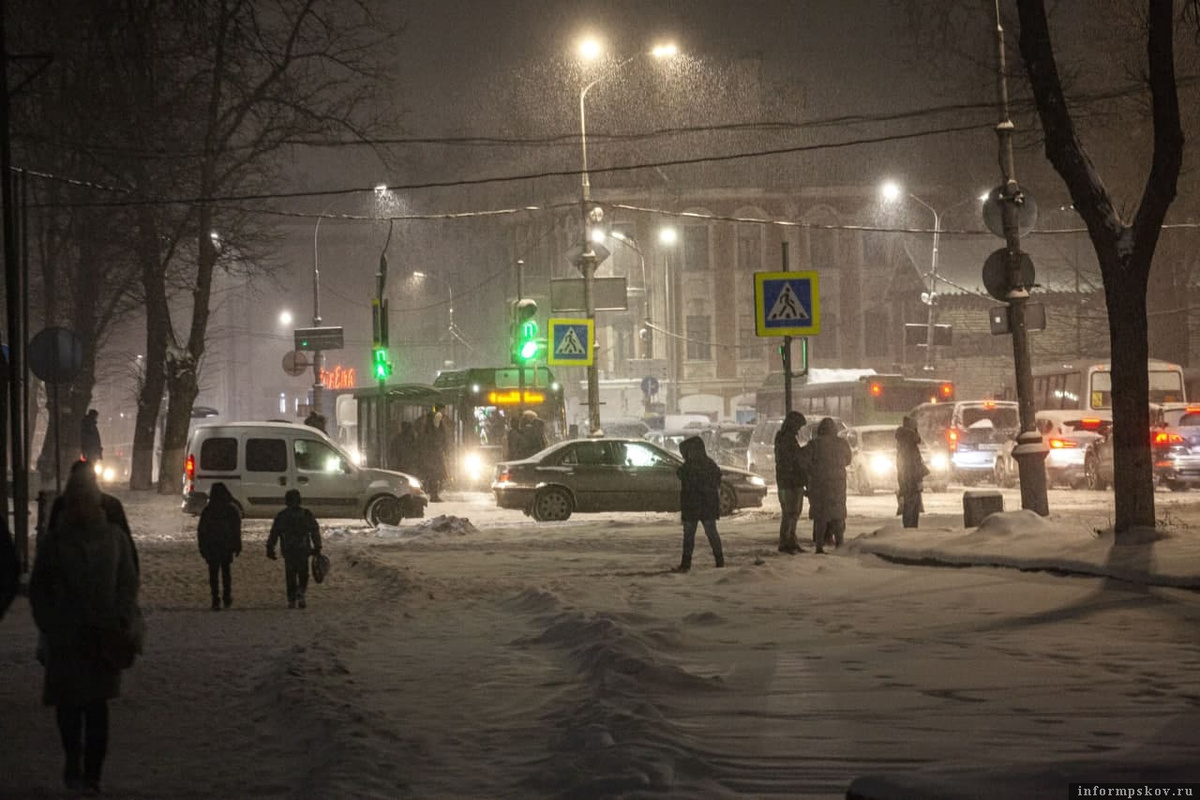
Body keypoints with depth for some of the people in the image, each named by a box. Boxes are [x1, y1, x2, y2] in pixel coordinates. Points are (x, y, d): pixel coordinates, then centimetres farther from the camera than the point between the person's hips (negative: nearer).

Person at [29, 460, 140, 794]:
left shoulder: (114, 537, 5)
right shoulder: (53, 540, 2)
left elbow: (128, 582, 8)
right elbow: (39, 590, 6)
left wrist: (121, 622, -5)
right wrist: (52, 629, -2)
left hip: (104, 637, 0)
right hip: (67, 639, 0)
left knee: (97, 706, -1)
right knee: (69, 703, 0)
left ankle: (91, 774, 2)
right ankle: (73, 765, 17)